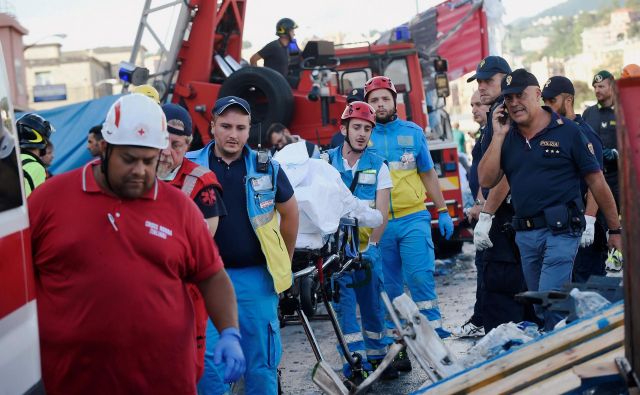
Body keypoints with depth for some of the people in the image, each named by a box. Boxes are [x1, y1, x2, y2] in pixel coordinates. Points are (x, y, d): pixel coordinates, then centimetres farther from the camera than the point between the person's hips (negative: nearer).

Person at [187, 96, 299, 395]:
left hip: (255, 276, 1)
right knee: (207, 357, 0)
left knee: (260, 358, 8)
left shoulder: (266, 168, 0)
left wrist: (284, 262, 16)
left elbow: (290, 213, 14)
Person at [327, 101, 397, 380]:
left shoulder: (377, 166, 4)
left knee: (372, 303, 7)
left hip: (367, 248, 1)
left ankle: (376, 356, 21)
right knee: (343, 302, -6)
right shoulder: (326, 162, 3)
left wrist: (371, 244, -14)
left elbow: (382, 211, -2)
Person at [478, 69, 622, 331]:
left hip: (560, 231, -6)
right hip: (524, 233, 6)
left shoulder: (567, 131, -3)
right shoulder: (506, 136, 10)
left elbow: (597, 182, -1)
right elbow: (486, 181, 0)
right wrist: (498, 136, -6)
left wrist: (615, 230, 0)